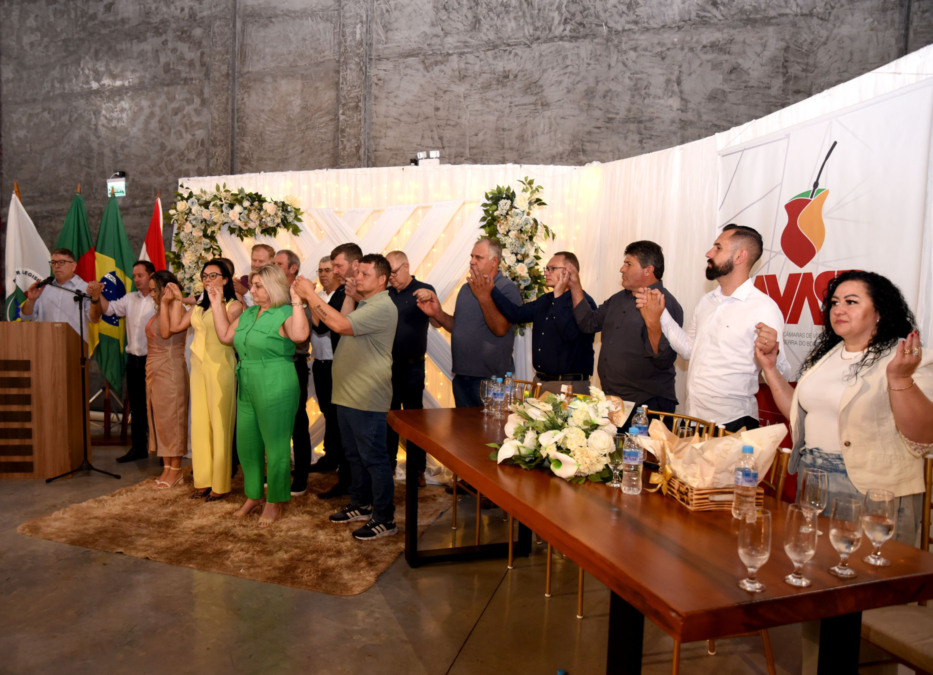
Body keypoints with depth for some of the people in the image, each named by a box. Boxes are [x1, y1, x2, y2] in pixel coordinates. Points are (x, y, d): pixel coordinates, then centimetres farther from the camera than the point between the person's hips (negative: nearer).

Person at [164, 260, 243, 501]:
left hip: (220, 367, -7)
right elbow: (175, 326, 15)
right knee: (199, 424, 10)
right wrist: (176, 300, 15)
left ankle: (220, 485, 7)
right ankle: (203, 481, 20)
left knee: (219, 425, -2)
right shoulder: (199, 307, 17)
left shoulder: (234, 305, -5)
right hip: (198, 367, 7)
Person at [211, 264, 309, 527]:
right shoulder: (248, 313, 12)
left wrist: (296, 301, -29)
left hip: (276, 391, -8)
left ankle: (274, 502, 20)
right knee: (246, 446, 17)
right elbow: (225, 336, 17)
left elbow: (299, 335, -33)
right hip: (247, 390, 9)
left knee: (275, 448, 4)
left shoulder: (285, 314, -13)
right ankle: (253, 496, 34)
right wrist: (217, 303, 15)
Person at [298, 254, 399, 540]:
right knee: (354, 454, 19)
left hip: (367, 398, -10)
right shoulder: (364, 305, 19)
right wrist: (309, 298, 7)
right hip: (348, 394, 11)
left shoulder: (382, 307, -17)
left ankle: (384, 519, 7)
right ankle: (361, 505, 34)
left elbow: (341, 325, -28)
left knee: (374, 458, -3)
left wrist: (311, 295, -21)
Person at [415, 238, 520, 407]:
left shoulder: (507, 289, -10)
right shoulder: (466, 288, 14)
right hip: (461, 375, 7)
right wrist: (437, 313, 1)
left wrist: (484, 296, -23)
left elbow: (500, 329, -21)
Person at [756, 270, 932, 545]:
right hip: (812, 480, 6)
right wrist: (770, 367, 8)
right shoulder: (825, 354, 10)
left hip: (871, 490, -6)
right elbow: (798, 413, 15)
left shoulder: (906, 359, -10)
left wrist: (900, 379, -32)